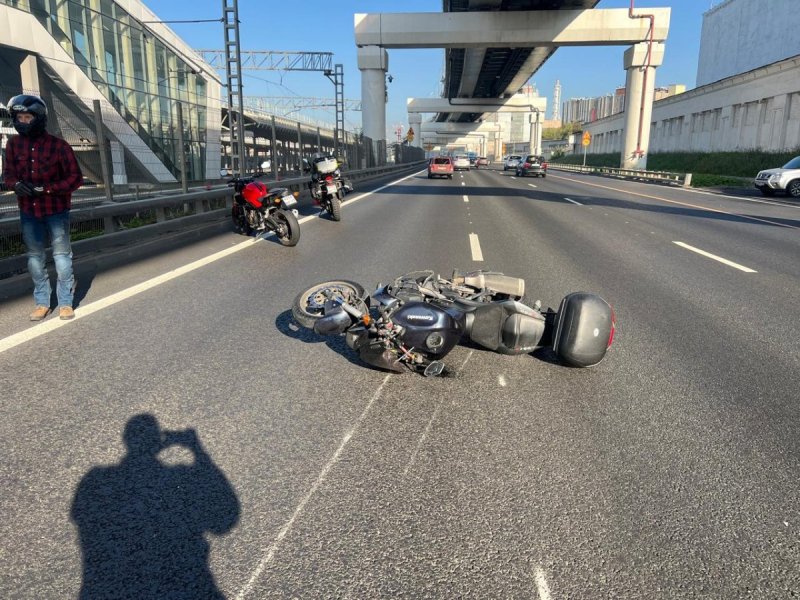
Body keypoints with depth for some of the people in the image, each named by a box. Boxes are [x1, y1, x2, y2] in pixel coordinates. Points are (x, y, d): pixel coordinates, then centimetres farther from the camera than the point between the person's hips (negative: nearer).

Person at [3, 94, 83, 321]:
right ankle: (42, 302, 24)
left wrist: (46, 189, -21)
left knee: (61, 256, 5)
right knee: (35, 257, 12)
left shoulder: (58, 146, -14)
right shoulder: (13, 144, -3)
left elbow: (75, 178, -11)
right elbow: (8, 174, 4)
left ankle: (65, 302, 16)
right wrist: (16, 185, -19)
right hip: (28, 211, 4)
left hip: (56, 210, -4)